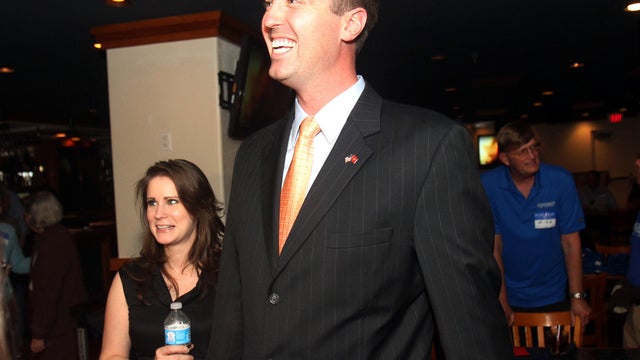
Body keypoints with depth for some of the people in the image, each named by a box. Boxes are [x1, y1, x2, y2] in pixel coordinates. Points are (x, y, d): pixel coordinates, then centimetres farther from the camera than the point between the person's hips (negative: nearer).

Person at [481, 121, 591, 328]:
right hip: (511, 297, -1)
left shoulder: (561, 180, -12)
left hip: (553, 296, 1)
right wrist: (501, 300, -12)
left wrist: (577, 296, -8)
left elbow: (570, 241, -8)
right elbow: (493, 245, -12)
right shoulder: (488, 185, -14)